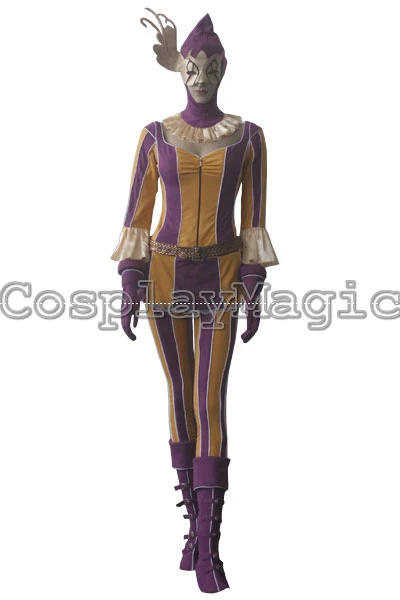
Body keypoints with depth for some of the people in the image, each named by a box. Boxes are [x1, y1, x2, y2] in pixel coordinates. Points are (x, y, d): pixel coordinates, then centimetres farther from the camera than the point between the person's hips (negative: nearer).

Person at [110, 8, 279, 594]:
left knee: (211, 398, -11)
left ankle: (208, 544, -9)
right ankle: (196, 521, 22)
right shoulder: (154, 135, 3)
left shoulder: (248, 135, 2)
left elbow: (254, 216, 2)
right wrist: (130, 289, -4)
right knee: (181, 396, 7)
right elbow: (137, 216, 2)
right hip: (165, 273, 2)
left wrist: (254, 293, -2)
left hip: (222, 276, -1)